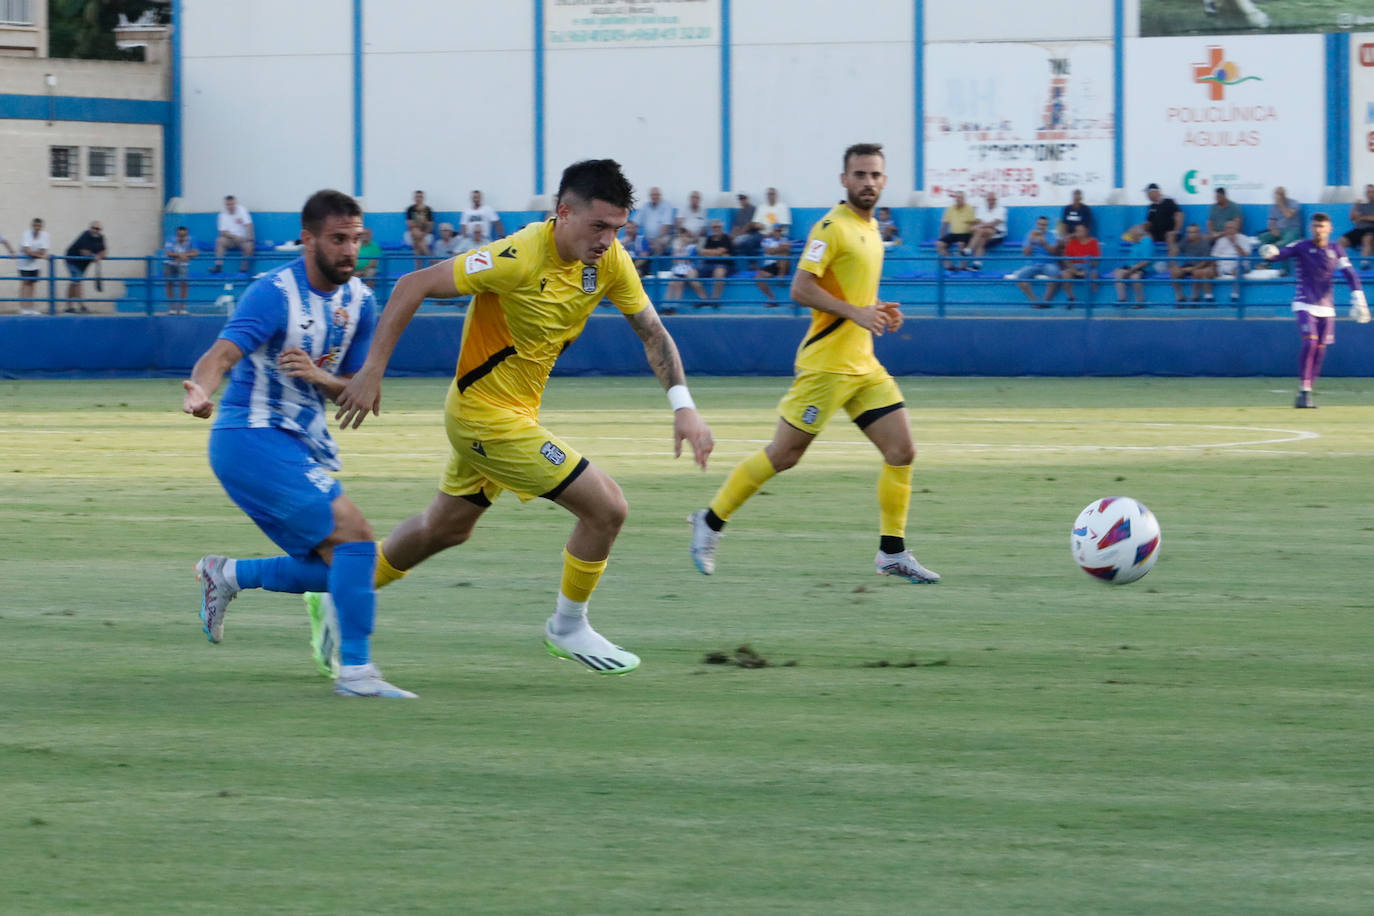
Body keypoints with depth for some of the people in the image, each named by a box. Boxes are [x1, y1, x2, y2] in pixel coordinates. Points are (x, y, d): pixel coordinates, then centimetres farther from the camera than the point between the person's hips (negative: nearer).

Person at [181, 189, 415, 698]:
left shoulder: (359, 301, 7)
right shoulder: (275, 293, -16)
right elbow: (224, 352, -30)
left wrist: (319, 376, -12)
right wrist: (200, 392, -52)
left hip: (304, 445, 9)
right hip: (252, 439, -9)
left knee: (337, 568, 8)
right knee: (354, 534, -20)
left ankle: (226, 576, 21)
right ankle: (355, 670, -16)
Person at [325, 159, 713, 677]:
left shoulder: (609, 261, -7)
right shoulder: (520, 259, -28)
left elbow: (652, 332, 2)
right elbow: (414, 286, -24)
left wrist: (683, 406, -12)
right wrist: (371, 372, -24)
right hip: (488, 415, -8)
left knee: (444, 528, 25)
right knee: (606, 508, -9)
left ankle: (343, 601, 40)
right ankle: (567, 628, 11)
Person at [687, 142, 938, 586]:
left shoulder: (870, 228, 15)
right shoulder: (833, 227, -12)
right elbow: (801, 288, -20)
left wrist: (878, 310, 9)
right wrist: (856, 312, -25)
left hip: (863, 365, 8)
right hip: (826, 363, -8)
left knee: (902, 451, -1)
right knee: (783, 455, -2)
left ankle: (892, 553, 5)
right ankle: (711, 520, 14)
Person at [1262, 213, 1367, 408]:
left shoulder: (1335, 249, 4)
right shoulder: (1302, 247, -5)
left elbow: (1350, 274, 3)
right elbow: (1283, 253, -19)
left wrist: (1358, 298, -8)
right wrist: (1271, 254, -43)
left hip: (1326, 308, 4)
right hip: (1305, 305, -4)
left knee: (1320, 350, 3)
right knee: (1309, 342, -20)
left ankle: (1307, 394, 12)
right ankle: (1304, 391, -16)